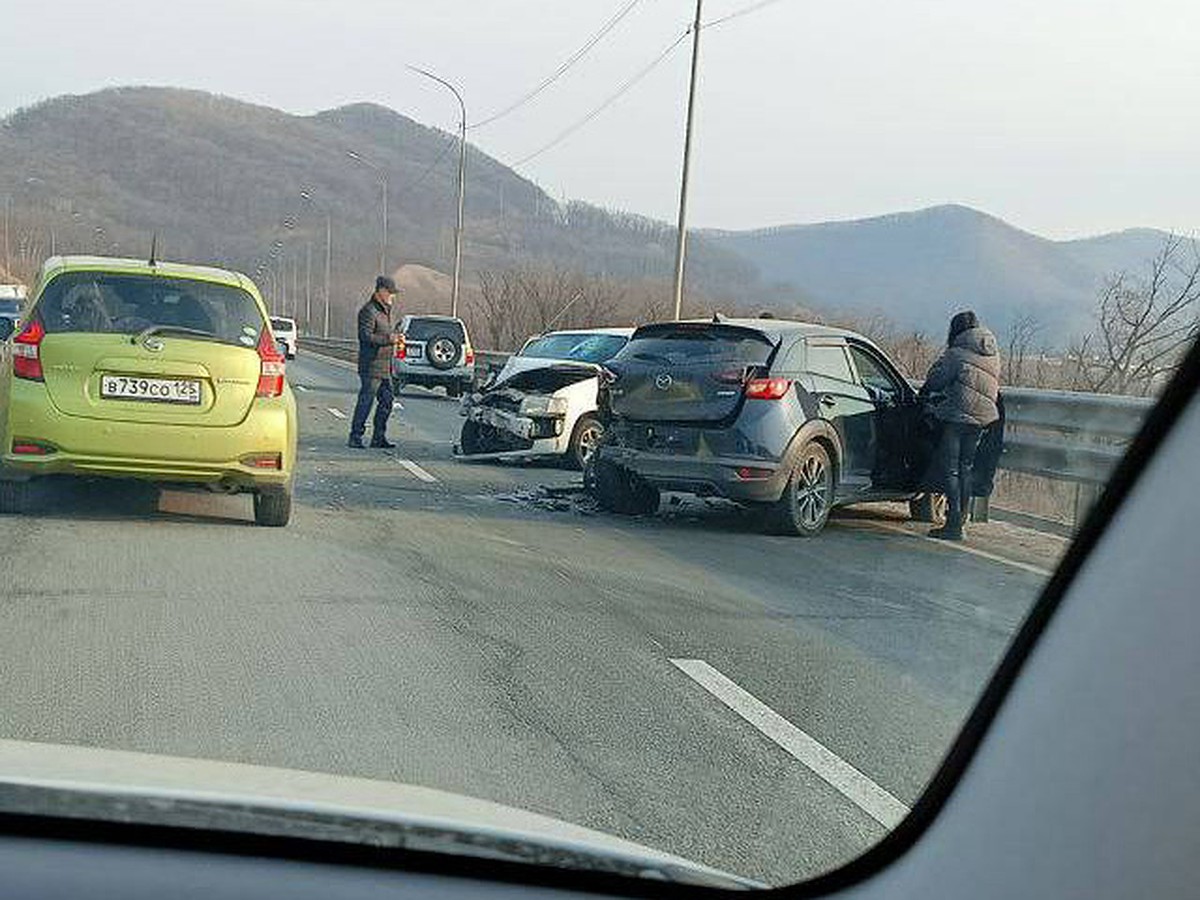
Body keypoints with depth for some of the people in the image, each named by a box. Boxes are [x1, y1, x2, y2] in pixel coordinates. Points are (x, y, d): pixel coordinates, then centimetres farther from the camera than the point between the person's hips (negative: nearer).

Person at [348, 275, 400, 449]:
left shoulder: (387, 310, 18)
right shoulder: (369, 311, -12)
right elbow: (365, 336, -21)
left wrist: (396, 338, 13)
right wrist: (388, 339, -27)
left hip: (385, 367, 9)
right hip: (371, 365, -9)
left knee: (387, 401, 10)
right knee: (365, 402, -7)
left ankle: (378, 437, 17)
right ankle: (355, 437, -1)